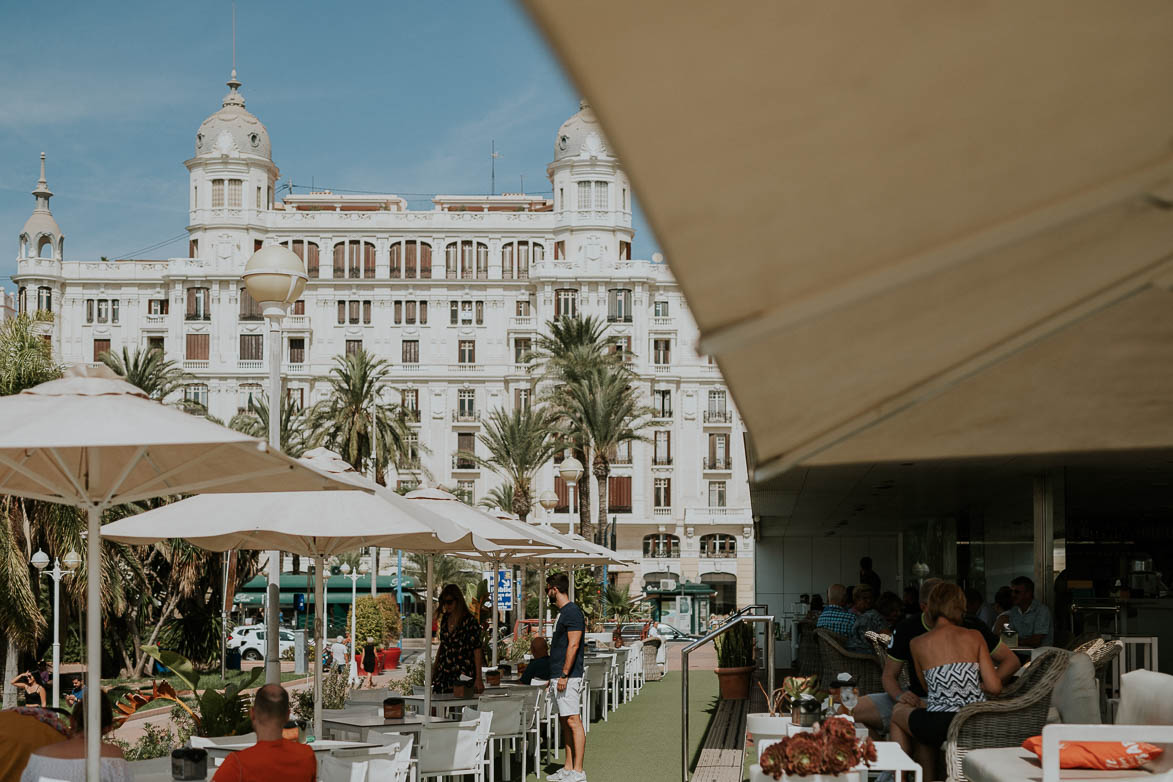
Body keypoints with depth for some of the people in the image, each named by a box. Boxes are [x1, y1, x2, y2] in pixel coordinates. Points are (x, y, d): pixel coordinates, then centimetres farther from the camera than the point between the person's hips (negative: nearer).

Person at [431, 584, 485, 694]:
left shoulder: (469, 620, -7)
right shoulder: (445, 619, 12)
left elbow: (477, 649, -9)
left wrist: (478, 678, -13)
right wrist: (434, 669, 19)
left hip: (463, 673, -6)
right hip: (444, 672, 6)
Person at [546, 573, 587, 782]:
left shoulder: (572, 612, -13)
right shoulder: (562, 613, 18)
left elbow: (573, 645, -20)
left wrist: (564, 675, -22)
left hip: (569, 677, -10)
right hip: (560, 677, 10)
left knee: (573, 721, -10)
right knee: (565, 721, 12)